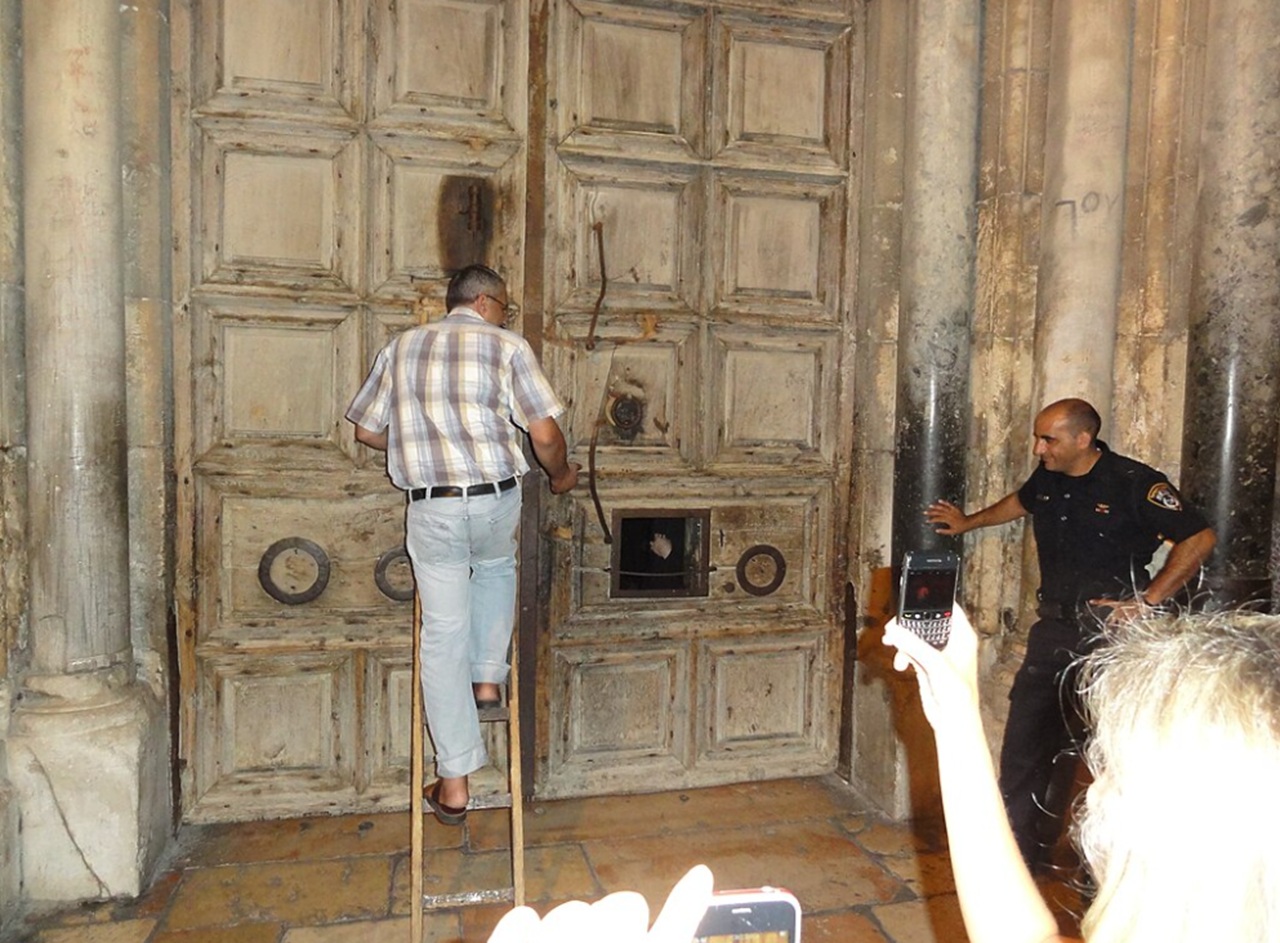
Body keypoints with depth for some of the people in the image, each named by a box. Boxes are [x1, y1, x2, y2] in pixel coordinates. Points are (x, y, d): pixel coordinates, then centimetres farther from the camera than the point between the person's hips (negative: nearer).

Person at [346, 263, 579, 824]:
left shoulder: (401, 348, 13)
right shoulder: (507, 347, 1)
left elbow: (367, 429, 15)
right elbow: (545, 433, -6)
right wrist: (561, 475, 14)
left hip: (429, 509, 2)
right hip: (496, 499, -1)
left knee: (443, 636, 7)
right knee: (497, 569, 33)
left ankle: (454, 782, 11)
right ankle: (488, 678, 26)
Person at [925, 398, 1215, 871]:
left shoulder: (1135, 483, -12)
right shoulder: (1047, 478, 6)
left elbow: (1199, 538, -9)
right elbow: (1020, 502, 29)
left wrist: (1148, 600, -12)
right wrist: (968, 522, 36)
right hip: (1054, 628, 6)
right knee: (1025, 746, 6)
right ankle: (1020, 854, 18)